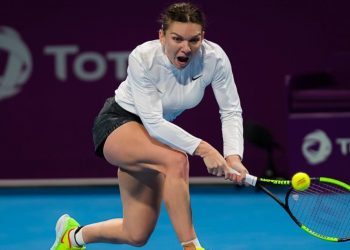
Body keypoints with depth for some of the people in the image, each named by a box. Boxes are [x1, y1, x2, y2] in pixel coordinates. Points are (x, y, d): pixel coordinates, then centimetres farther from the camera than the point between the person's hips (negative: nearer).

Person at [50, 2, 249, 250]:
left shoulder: (214, 58, -20)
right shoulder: (143, 58, -29)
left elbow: (231, 111, -13)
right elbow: (153, 122, -31)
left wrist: (233, 156, -29)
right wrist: (202, 148, -40)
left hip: (157, 132, 5)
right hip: (117, 123, -5)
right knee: (176, 160, -37)